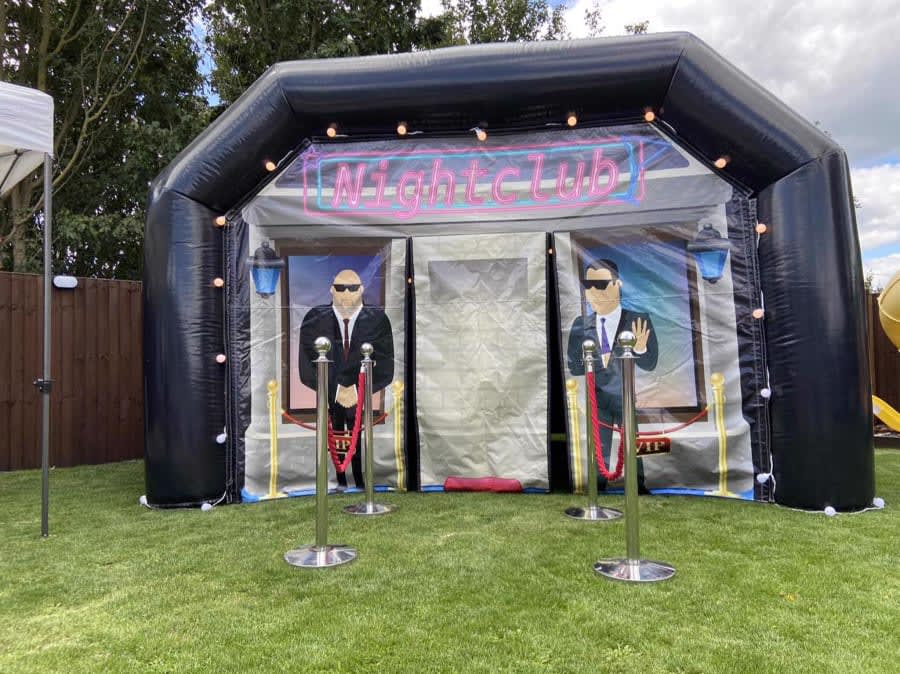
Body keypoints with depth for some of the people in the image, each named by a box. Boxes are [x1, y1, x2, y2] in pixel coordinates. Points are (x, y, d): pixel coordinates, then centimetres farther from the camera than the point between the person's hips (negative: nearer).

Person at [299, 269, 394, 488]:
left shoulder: (378, 320, 0)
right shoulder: (314, 320, 2)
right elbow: (307, 367, -2)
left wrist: (358, 390, -14)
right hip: (325, 399, 1)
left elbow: (385, 367, -4)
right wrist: (335, 390, -12)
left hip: (367, 398, 0)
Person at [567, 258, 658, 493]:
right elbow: (574, 366, -4)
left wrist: (640, 349, -30)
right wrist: (599, 362, -21)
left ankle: (638, 488, 25)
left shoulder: (638, 321, -11)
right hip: (598, 399, 1)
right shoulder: (581, 325, -5)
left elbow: (649, 364, -9)